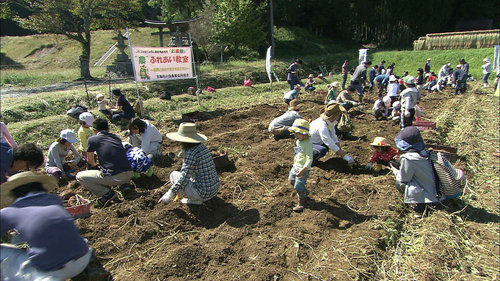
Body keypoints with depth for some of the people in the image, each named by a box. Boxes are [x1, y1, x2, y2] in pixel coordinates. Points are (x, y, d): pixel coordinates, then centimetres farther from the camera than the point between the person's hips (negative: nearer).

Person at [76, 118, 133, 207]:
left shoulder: (92, 139, 6)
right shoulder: (116, 137, 18)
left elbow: (90, 160, 24)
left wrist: (95, 165, 49)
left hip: (113, 177, -5)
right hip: (129, 175, 5)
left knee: (79, 177, 16)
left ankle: (107, 194, 2)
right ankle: (124, 185, 13)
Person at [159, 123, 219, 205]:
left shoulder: (190, 153, -20)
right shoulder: (201, 146, 5)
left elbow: (184, 177, -19)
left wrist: (170, 194, -11)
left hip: (203, 193, -8)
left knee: (174, 175, 4)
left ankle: (195, 199, 2)